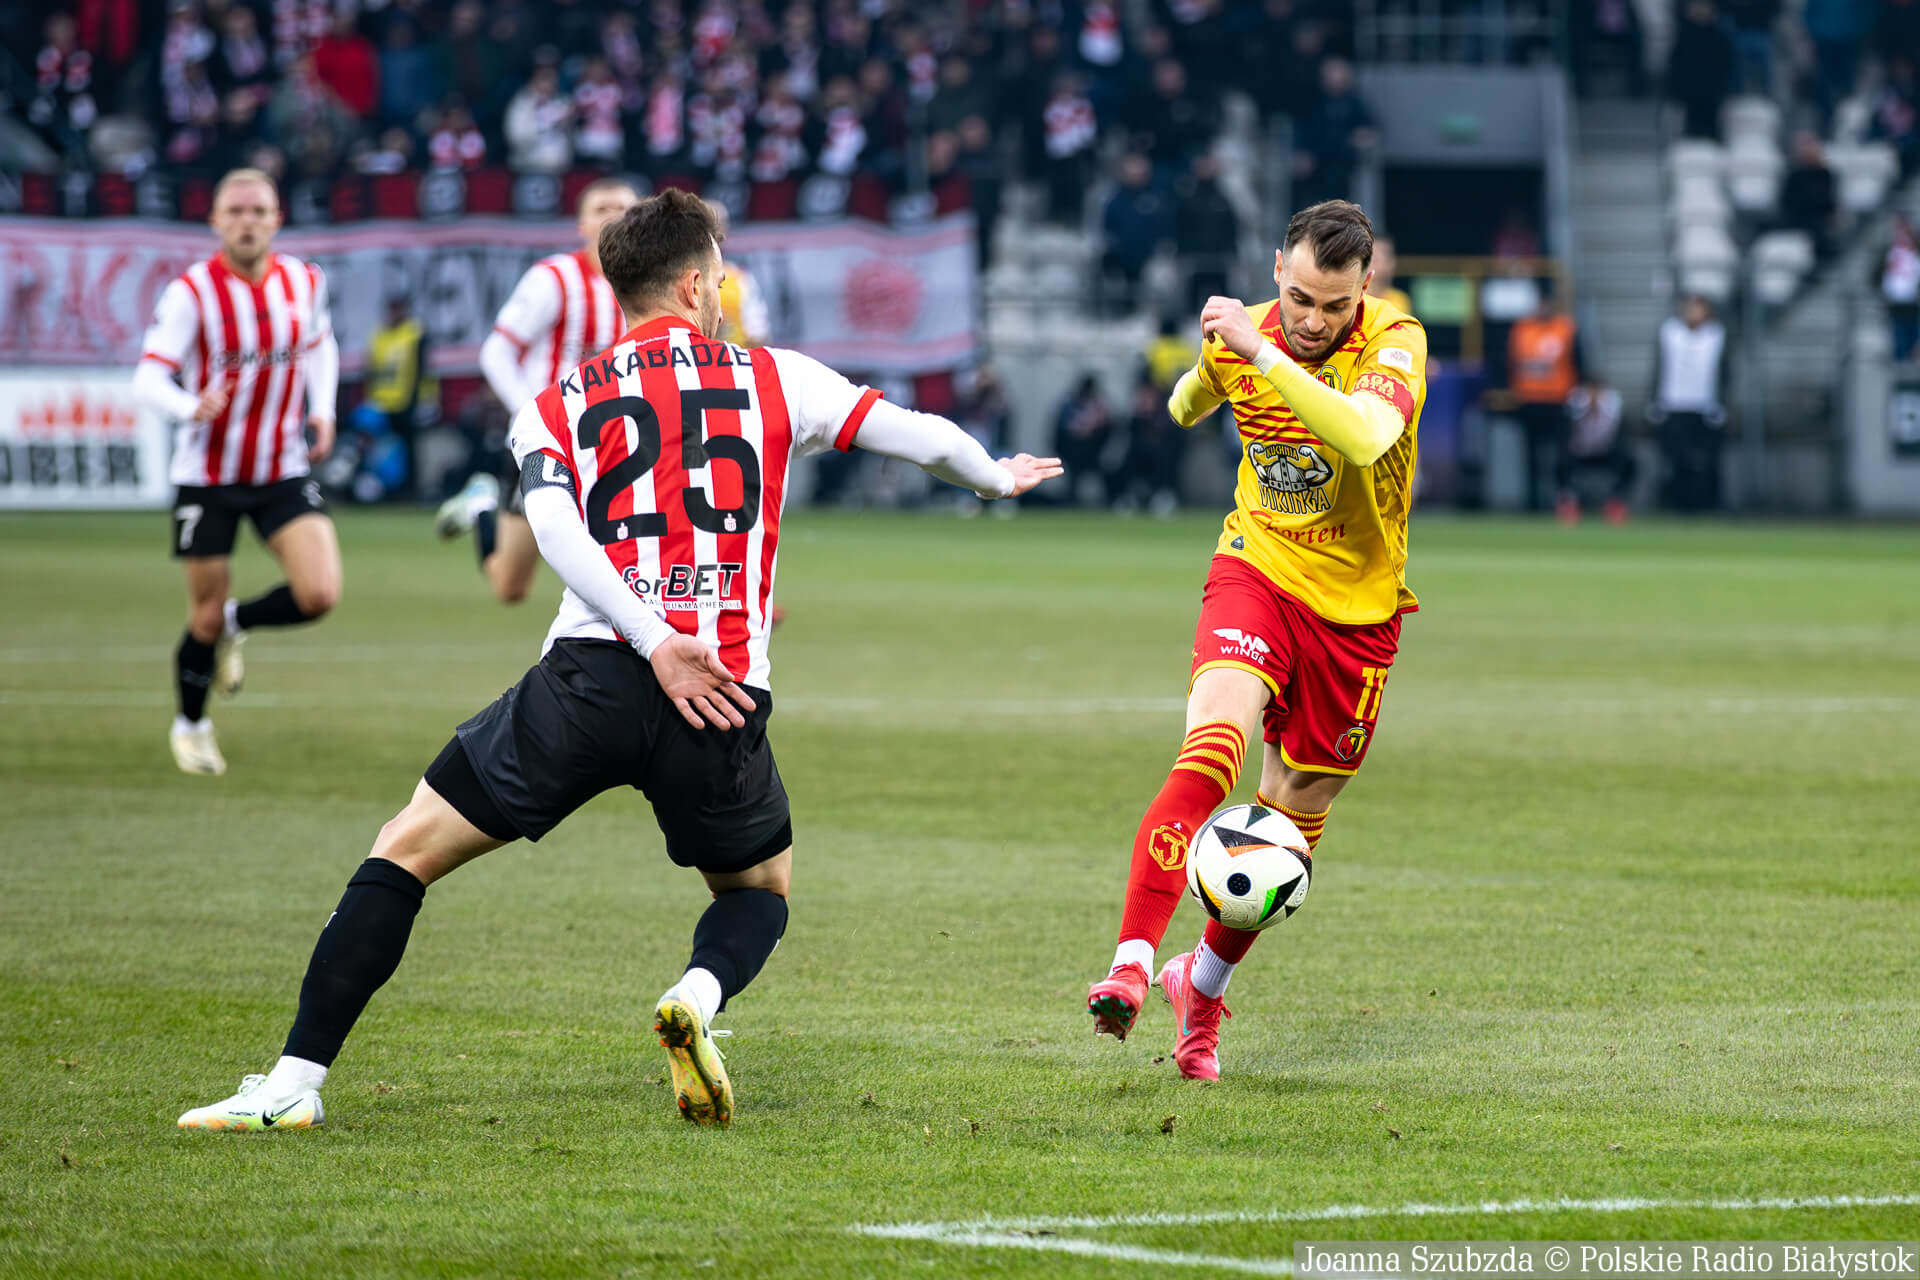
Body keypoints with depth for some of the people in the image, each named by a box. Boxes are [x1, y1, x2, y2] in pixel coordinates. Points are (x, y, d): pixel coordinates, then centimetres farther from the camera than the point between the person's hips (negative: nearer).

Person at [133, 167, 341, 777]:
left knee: (319, 594, -15)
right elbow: (148, 378, -20)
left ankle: (237, 623, 17)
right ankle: (190, 726, 32)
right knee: (207, 616, 5)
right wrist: (192, 408, -40)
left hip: (284, 471, 3)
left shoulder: (305, 282, -2)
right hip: (207, 475, -3)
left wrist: (322, 412, 4)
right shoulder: (190, 292, -15)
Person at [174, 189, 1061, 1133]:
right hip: (723, 704, 0)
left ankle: (295, 1083, 0)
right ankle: (698, 996, -9)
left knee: (407, 851, 10)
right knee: (760, 889, 26)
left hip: (589, 675, 0)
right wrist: (997, 479, 40)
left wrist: (655, 644, -12)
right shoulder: (770, 379, 14)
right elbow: (919, 435, 19)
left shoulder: (555, 406, 14)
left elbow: (553, 525, -5)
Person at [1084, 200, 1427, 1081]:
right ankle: (1131, 965, -36)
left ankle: (1203, 984, 34)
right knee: (1214, 741, -28)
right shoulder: (1239, 333, -5)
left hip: (1357, 604, 0)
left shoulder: (1395, 342, -17)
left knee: (1292, 819, 9)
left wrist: (1263, 353, -42)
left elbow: (1366, 438, -40)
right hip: (1257, 570, 0)